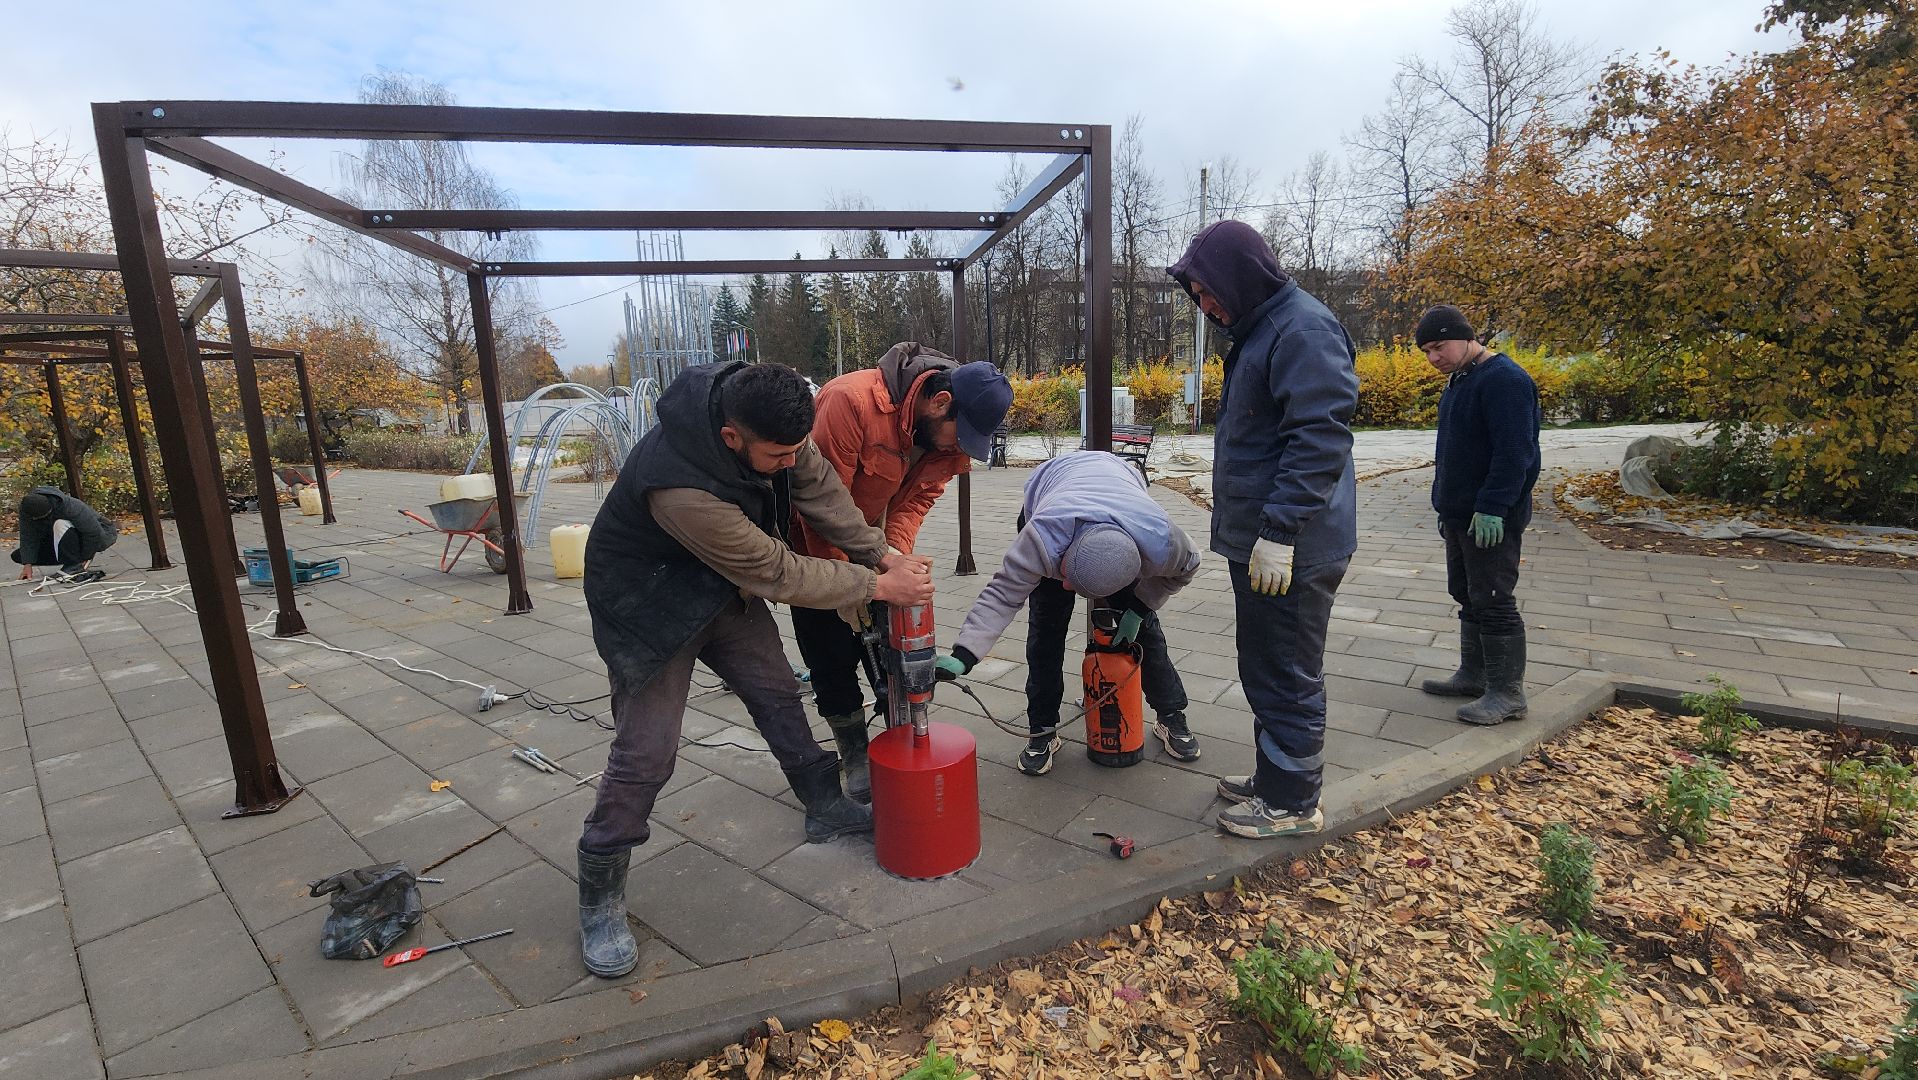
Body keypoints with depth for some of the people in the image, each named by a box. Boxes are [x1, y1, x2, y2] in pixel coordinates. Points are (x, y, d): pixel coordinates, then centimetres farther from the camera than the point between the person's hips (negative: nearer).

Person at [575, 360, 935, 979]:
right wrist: (878, 587, -24)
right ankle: (599, 899, 16)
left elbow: (818, 487, -7)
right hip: (648, 601, -7)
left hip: (724, 583, 7)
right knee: (644, 754, -6)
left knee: (778, 694, 14)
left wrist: (880, 554, -11)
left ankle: (824, 808, 34)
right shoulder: (681, 486, -42)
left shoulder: (763, 413, -22)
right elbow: (778, 575, -33)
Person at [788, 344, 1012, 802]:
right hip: (811, 536, -5)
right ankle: (856, 759, 15)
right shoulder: (853, 401, -36)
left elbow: (916, 499, -11)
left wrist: (894, 555, -29)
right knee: (832, 652, -1)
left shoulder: (948, 433, -13)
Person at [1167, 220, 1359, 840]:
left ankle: (1292, 803, 20)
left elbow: (1321, 438, -24)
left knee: (1288, 679, 3)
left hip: (1291, 551, -10)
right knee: (1264, 672, 20)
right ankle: (1273, 777, 36)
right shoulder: (1259, 330, 16)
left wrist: (1279, 531, -26)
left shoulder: (1304, 329, -16)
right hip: (1256, 542, 10)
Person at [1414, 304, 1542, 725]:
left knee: (1492, 600, -5)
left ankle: (1508, 693, 4)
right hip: (1460, 513, 10)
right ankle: (1473, 675, 26)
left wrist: (1492, 507, -25)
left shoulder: (1503, 379, -15)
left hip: (1491, 518, -10)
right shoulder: (1459, 381, 15)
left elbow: (1515, 451, -22)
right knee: (1468, 596, 15)